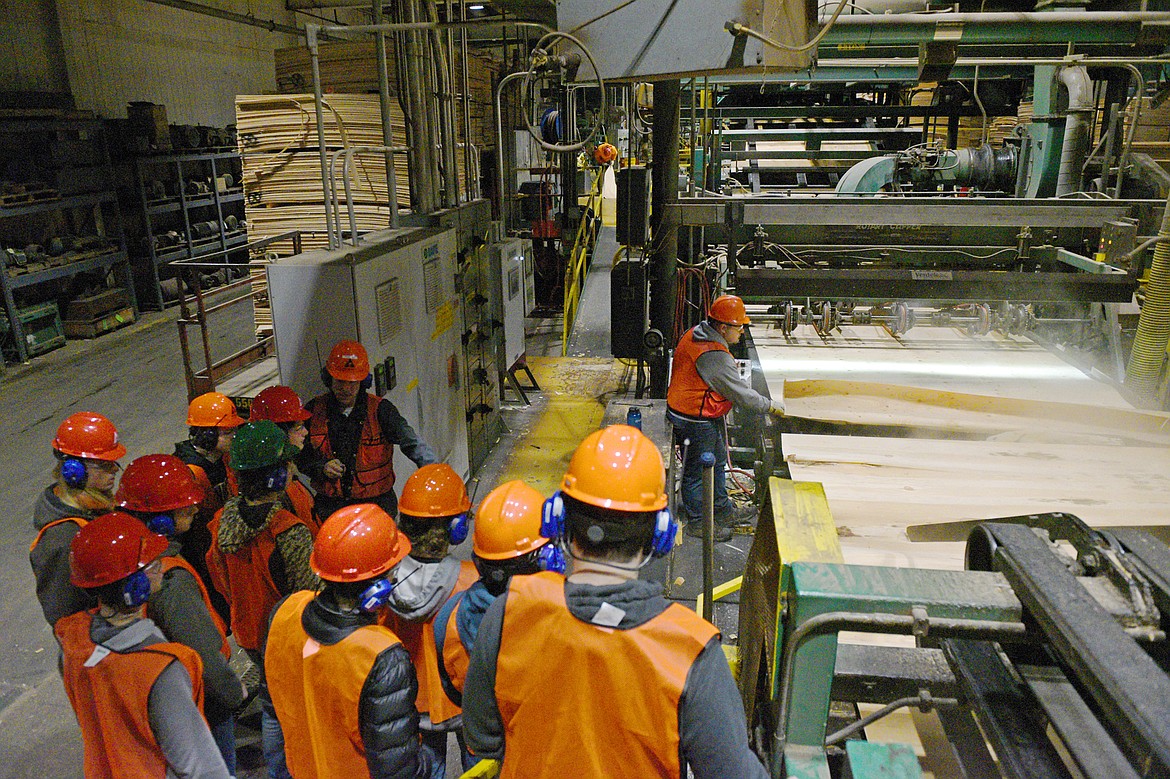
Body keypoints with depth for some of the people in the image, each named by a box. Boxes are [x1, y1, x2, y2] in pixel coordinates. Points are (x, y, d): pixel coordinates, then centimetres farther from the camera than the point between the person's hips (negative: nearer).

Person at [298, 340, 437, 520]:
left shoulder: (380, 409, -5)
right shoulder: (314, 410, 1)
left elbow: (410, 442, -17)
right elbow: (300, 457, 10)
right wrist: (322, 467, -11)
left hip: (377, 504, -1)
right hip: (330, 507, 2)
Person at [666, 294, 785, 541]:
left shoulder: (695, 334, 1)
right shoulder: (714, 356, -30)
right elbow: (740, 393, -22)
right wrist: (771, 406, -8)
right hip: (695, 422, -11)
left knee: (717, 462, 24)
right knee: (697, 471, 6)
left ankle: (724, 512, 41)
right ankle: (697, 523, 23)